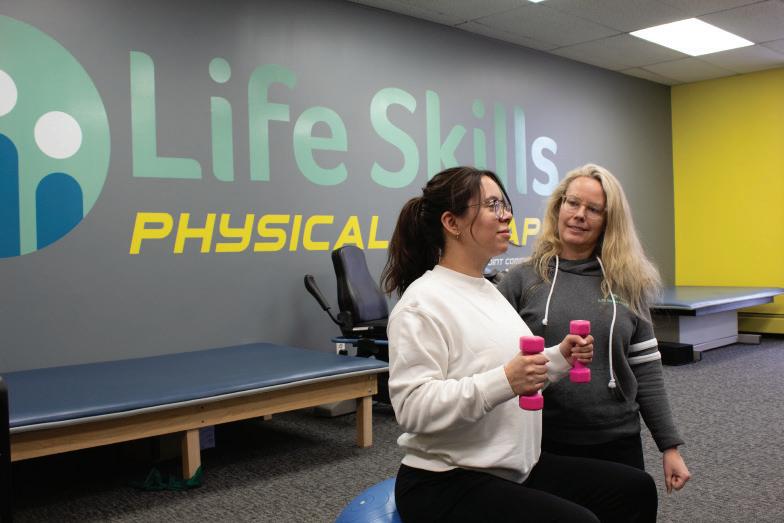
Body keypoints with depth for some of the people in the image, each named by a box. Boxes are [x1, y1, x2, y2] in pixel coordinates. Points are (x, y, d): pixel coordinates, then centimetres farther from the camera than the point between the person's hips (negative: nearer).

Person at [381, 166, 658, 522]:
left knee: (637, 489, 5)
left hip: (517, 469, 9)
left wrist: (558, 358, 4)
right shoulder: (423, 302, -17)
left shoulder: (487, 290, 13)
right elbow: (412, 406, -25)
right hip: (447, 484, -9)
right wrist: (504, 381, -32)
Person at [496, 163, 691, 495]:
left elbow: (647, 372, 5)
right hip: (543, 443, -2)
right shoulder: (521, 280, -3)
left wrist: (669, 445, 4)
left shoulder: (628, 284, 3)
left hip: (618, 442, 2)